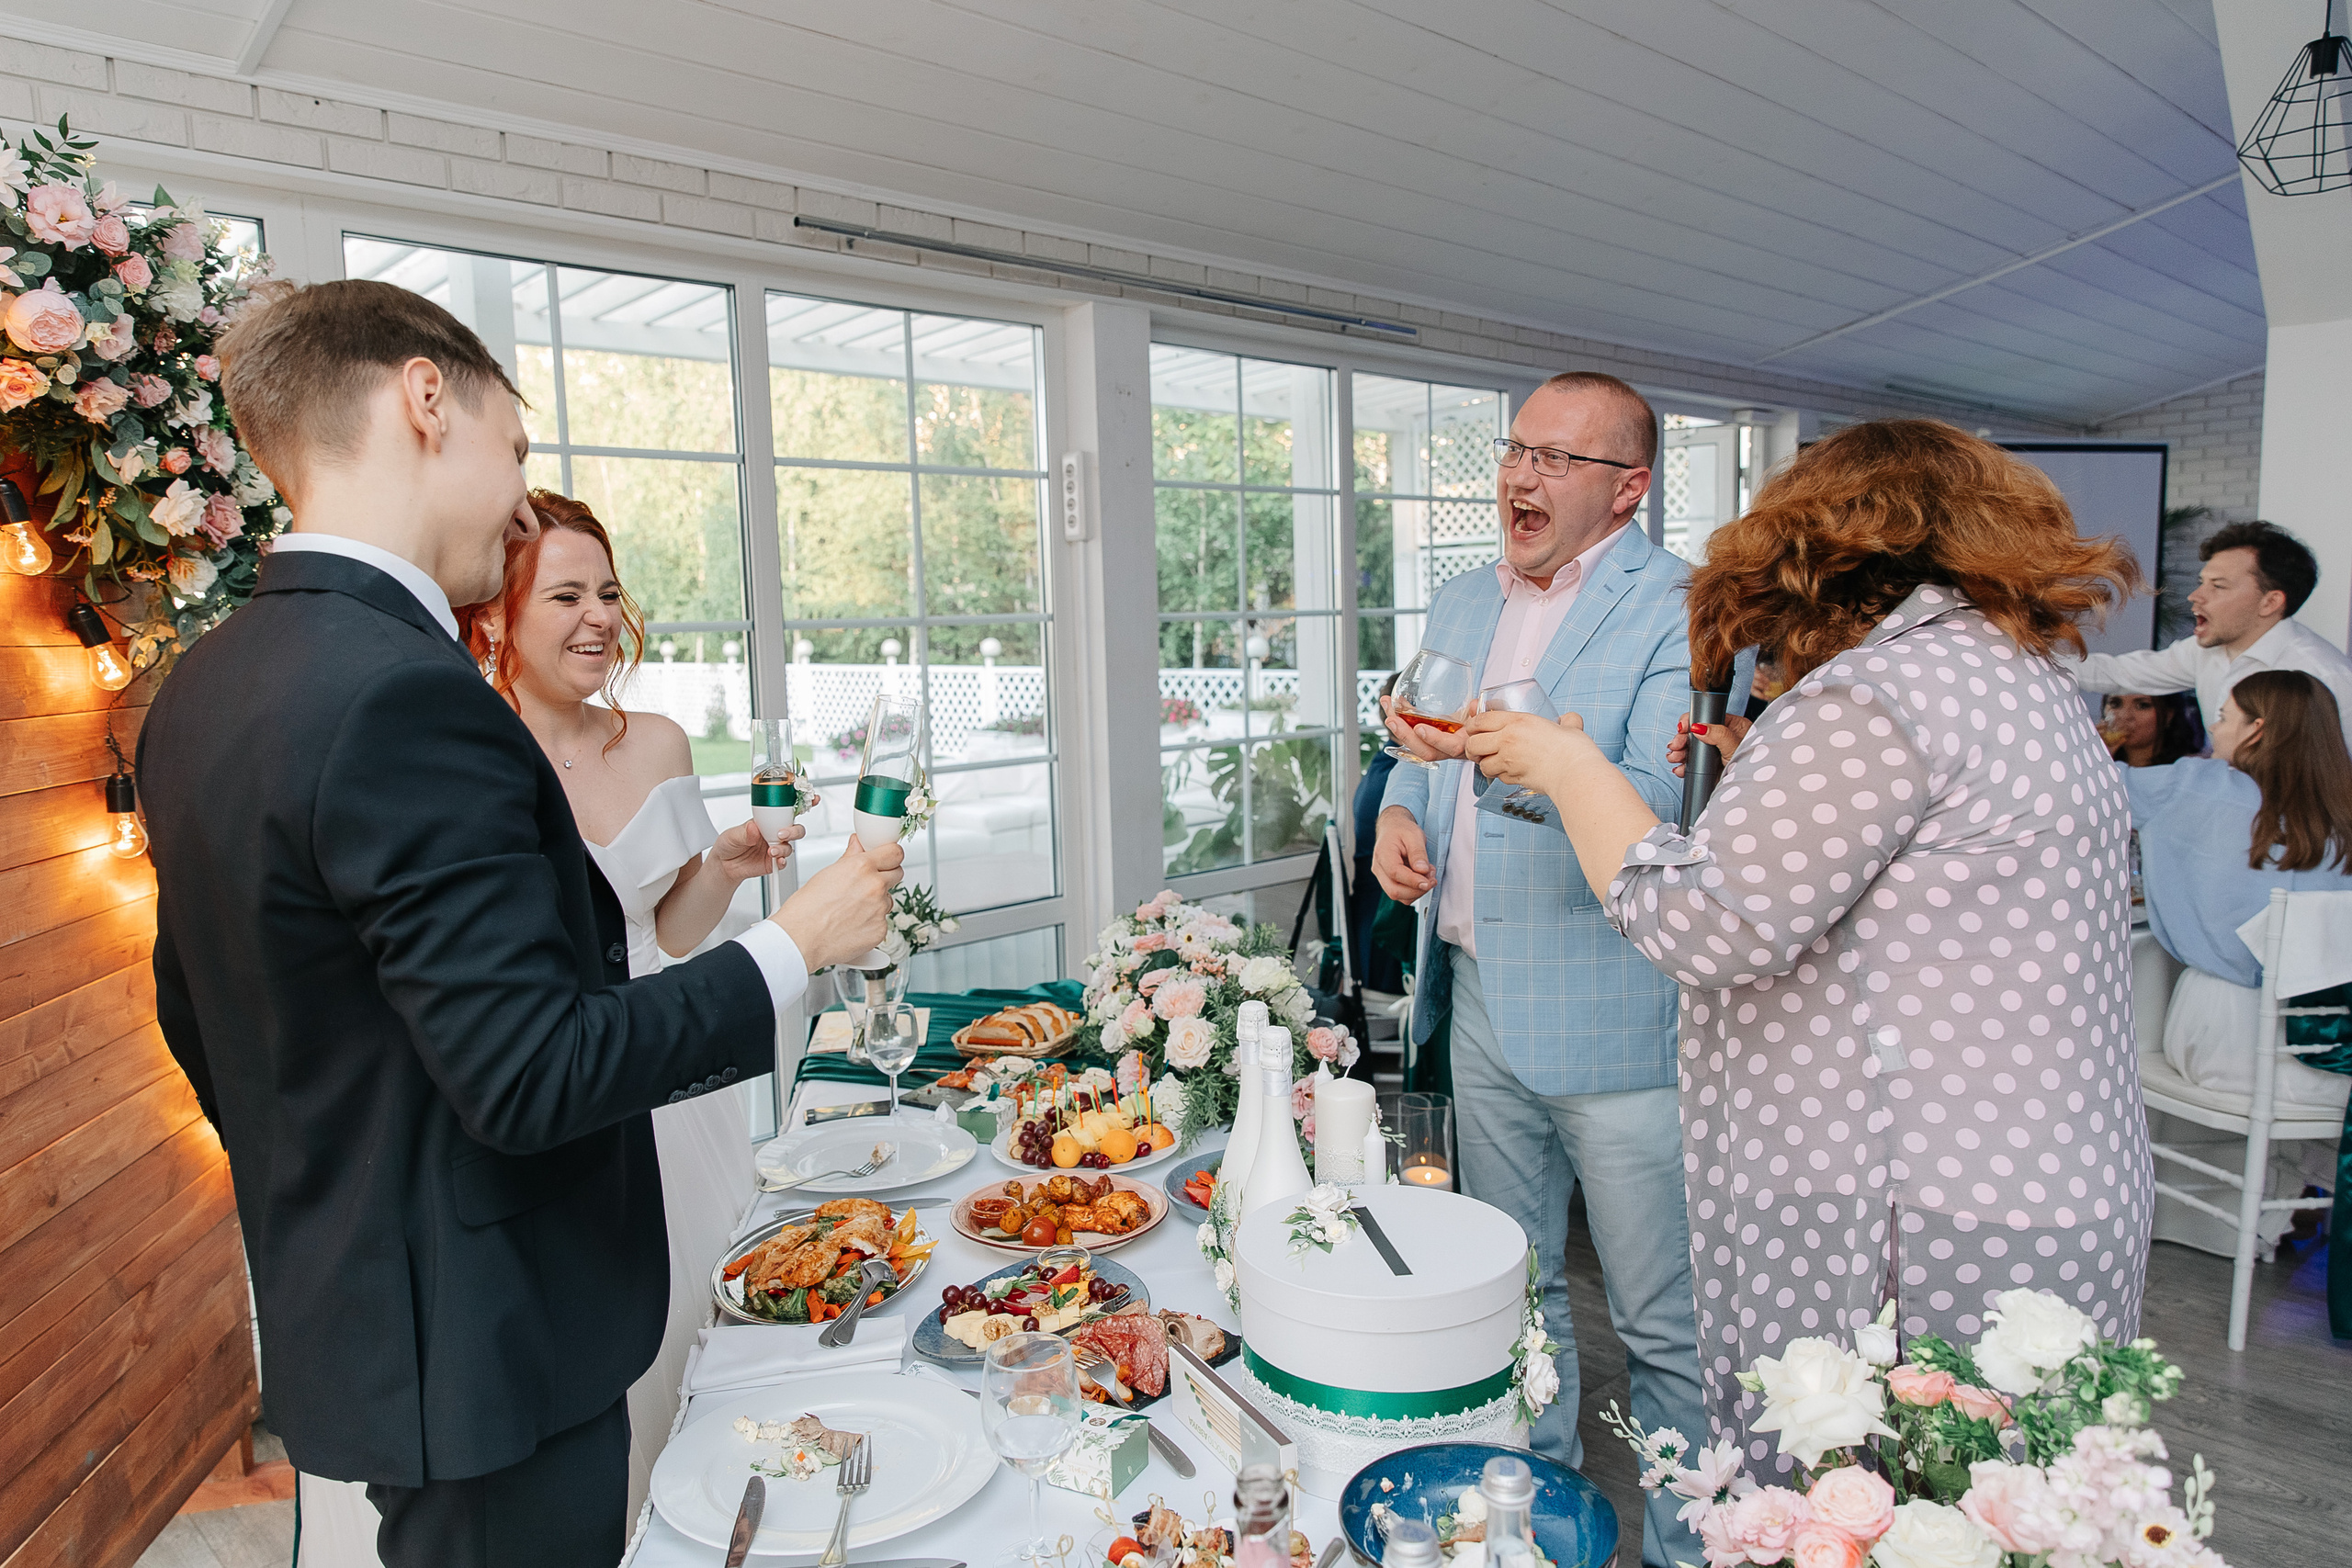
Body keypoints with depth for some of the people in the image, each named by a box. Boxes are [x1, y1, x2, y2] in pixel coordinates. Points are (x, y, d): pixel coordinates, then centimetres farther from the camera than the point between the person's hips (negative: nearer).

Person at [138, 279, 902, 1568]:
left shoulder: (204, 687, 4)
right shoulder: (404, 696, -27)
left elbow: (205, 1034, 13)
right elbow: (535, 1074, -27)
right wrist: (791, 947, -17)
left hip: (338, 1308, 9)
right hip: (487, 1351, -9)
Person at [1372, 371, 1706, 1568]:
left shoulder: (1680, 611, -11)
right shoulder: (1459, 606, 12)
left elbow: (1658, 805, -24)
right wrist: (1401, 810, 1)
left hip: (1616, 1021, -7)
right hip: (1481, 1003, 7)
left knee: (1663, 1321, 7)